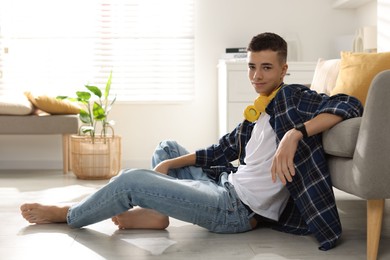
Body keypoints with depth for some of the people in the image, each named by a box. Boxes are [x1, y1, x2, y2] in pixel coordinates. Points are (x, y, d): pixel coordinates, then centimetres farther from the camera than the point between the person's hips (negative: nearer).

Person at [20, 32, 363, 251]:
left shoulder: (292, 97, -11)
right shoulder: (258, 111, 13)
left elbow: (350, 106, -26)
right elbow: (223, 150, 16)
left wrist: (295, 133, -39)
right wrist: (171, 165, 7)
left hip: (239, 209, -9)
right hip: (227, 185, 9)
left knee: (132, 179, -13)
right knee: (167, 147, 27)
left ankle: (68, 215, 12)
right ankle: (154, 212, 6)